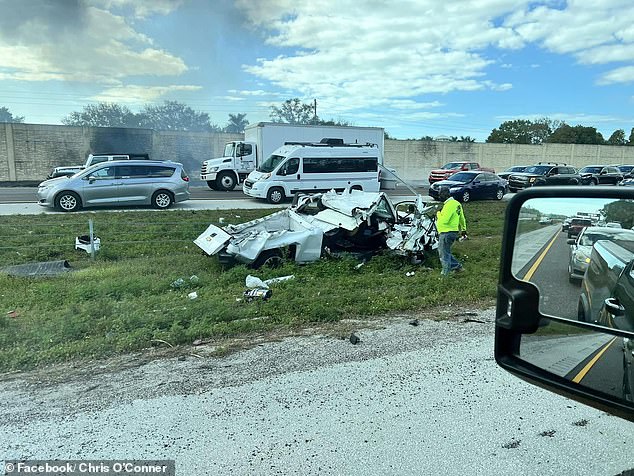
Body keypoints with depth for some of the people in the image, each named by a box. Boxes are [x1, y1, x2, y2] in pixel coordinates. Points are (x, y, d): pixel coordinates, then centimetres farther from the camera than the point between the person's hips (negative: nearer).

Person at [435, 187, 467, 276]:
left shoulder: (449, 205, -20)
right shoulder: (456, 203, 13)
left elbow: (444, 220, -28)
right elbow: (462, 218, 23)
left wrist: (438, 214, -9)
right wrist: (463, 229, 33)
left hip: (447, 233, -10)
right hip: (453, 231, 10)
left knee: (444, 254, 1)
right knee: (445, 252, 21)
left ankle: (445, 274, 9)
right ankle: (456, 266, 24)